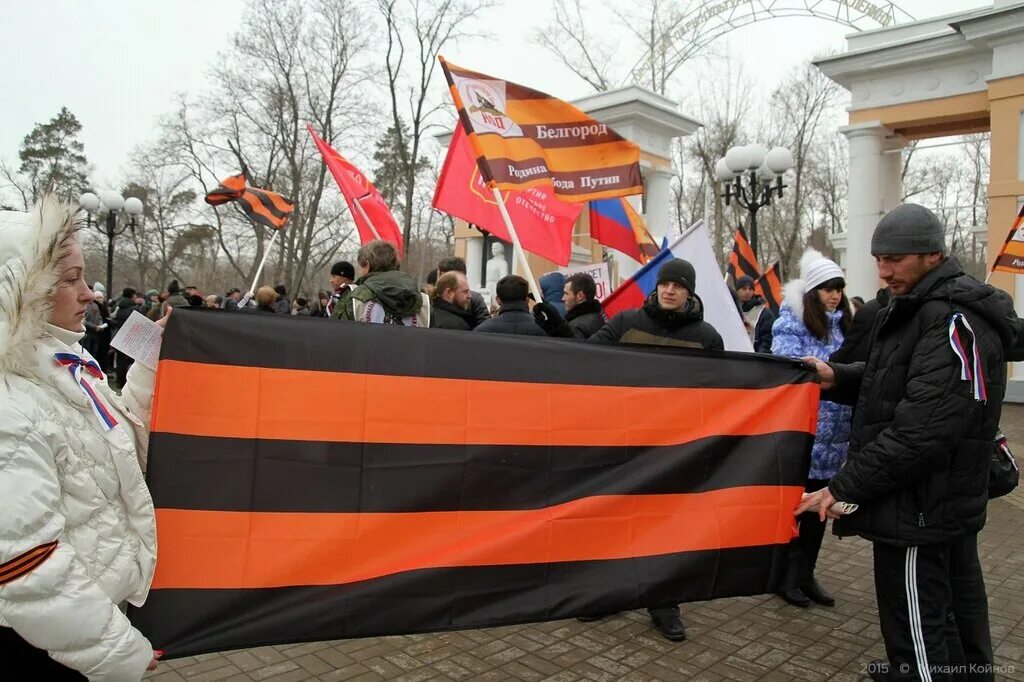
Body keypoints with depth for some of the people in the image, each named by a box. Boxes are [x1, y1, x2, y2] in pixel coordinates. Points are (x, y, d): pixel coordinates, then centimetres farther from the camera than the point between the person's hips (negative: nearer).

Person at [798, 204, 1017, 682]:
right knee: (956, 608, 24)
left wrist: (845, 486, -23)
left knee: (917, 629, 0)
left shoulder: (953, 320, -20)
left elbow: (923, 426, -28)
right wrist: (838, 379, 0)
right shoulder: (921, 308, 13)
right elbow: (893, 383, 20)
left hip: (920, 507, -10)